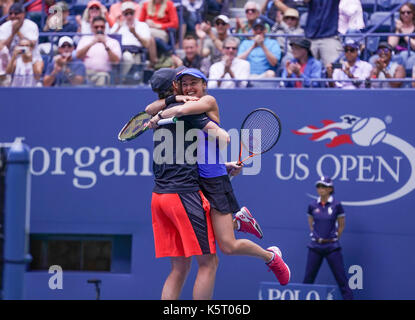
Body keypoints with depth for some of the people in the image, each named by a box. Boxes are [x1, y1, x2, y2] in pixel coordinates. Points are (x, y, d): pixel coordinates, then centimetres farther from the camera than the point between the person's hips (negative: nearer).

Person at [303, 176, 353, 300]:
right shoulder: (313, 206, 3)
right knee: (308, 278, 4)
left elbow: (341, 225, 4)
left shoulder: (336, 205, -5)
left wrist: (333, 239, 3)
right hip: (315, 247, 3)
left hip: (332, 247, -3)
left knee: (341, 278, -3)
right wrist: (316, 238, 9)